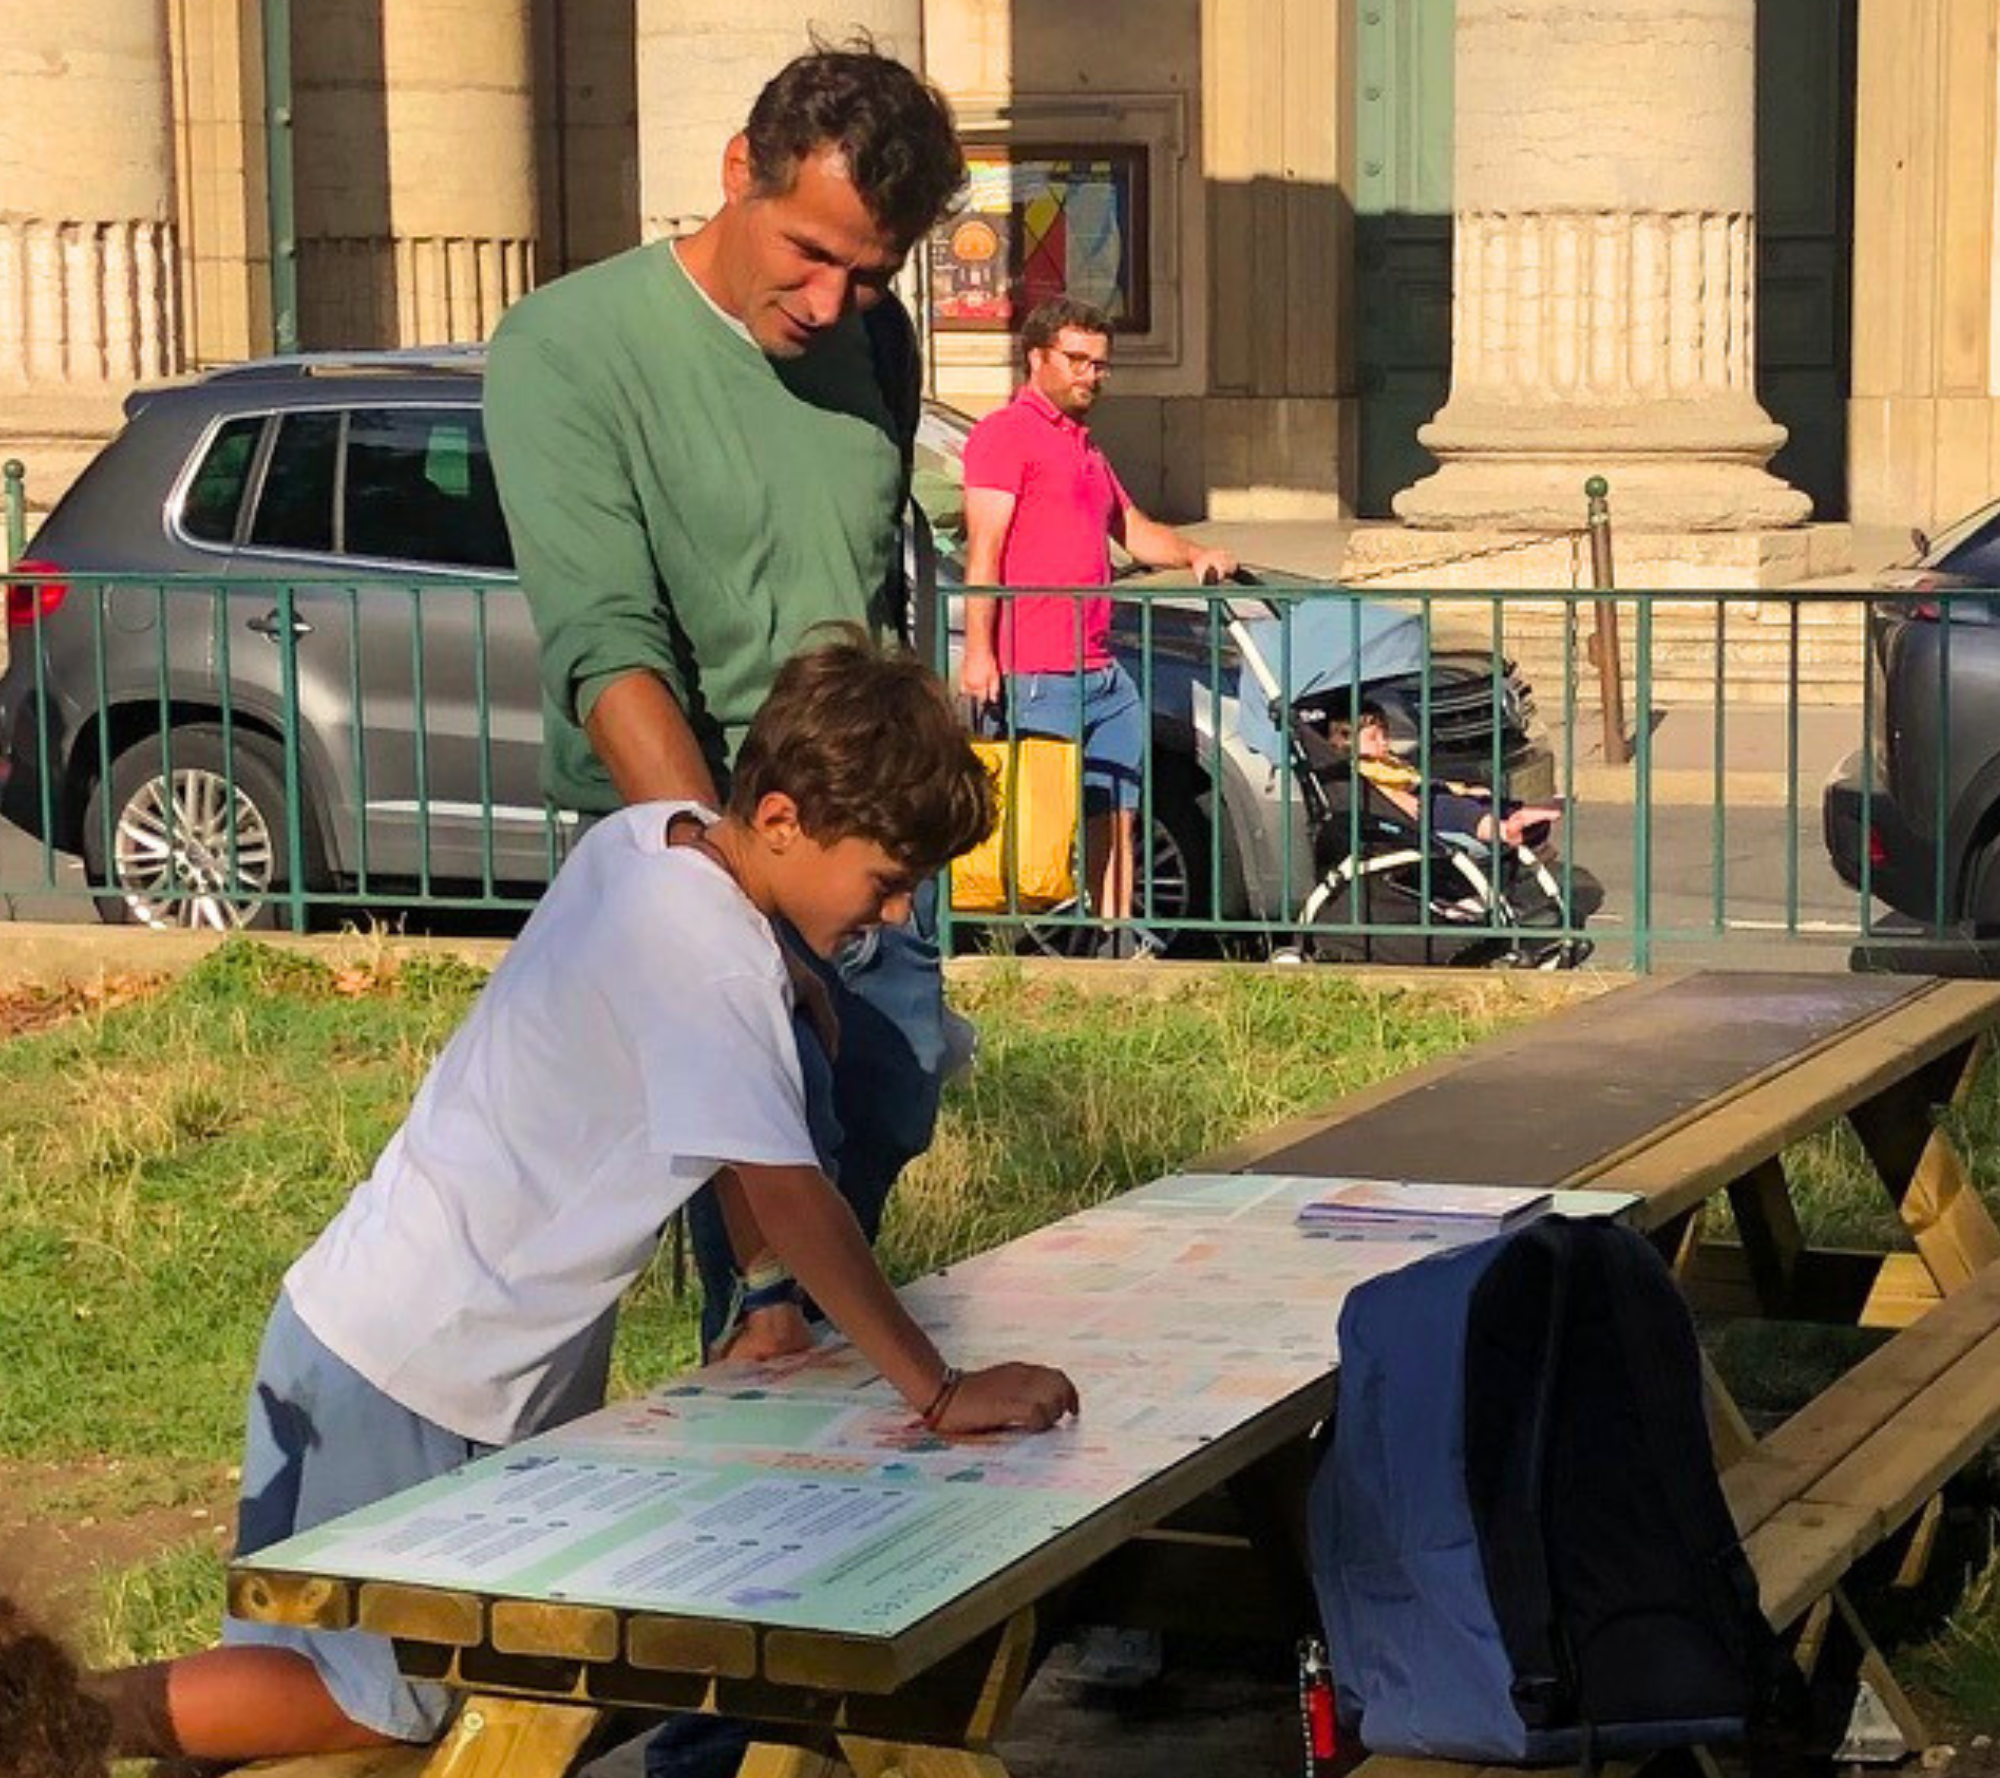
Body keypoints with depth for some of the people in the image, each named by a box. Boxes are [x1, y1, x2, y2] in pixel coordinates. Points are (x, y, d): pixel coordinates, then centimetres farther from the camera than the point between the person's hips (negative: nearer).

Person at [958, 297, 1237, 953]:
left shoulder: (1085, 448, 26)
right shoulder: (1007, 433, -4)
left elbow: (1134, 529, 37)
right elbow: (983, 551, -12)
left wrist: (1194, 555, 17)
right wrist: (978, 652, -20)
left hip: (1101, 671, 9)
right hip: (1036, 676, -9)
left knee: (1117, 818, 9)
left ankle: (1120, 943, 15)